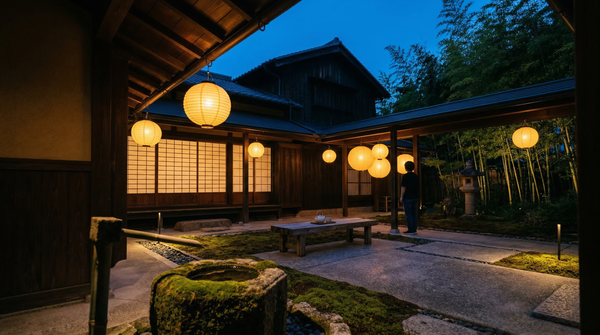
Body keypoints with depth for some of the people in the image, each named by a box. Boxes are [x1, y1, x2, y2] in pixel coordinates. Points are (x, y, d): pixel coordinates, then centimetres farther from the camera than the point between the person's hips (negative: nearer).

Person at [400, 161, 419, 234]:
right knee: (414, 213, 8)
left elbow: (403, 187, -15)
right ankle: (414, 229, 10)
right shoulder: (416, 176, 11)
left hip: (407, 198, -7)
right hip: (414, 197, 7)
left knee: (408, 214, -4)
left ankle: (410, 230, -3)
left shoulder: (405, 176, -12)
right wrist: (417, 197, 20)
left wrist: (401, 197, -10)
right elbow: (417, 188, 15)